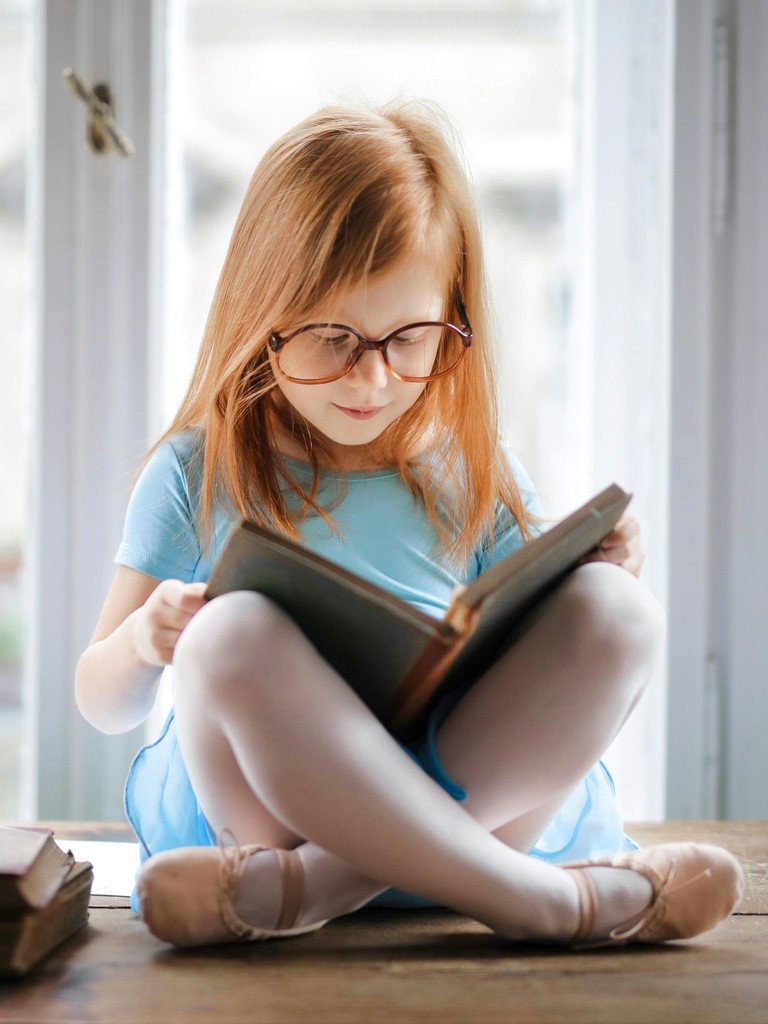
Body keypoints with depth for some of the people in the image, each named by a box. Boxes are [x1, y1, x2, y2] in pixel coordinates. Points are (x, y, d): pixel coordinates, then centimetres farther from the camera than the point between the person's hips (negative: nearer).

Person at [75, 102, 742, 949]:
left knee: (616, 614, -23)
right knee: (232, 635, -33)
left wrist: (595, 589, -5)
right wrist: (141, 640, -13)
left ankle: (304, 888, -30)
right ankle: (541, 899, -30)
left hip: (480, 796, 2)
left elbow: (534, 671, 16)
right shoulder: (198, 474, 6)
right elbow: (104, 704, 10)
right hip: (264, 801, -2)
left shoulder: (475, 473, 12)